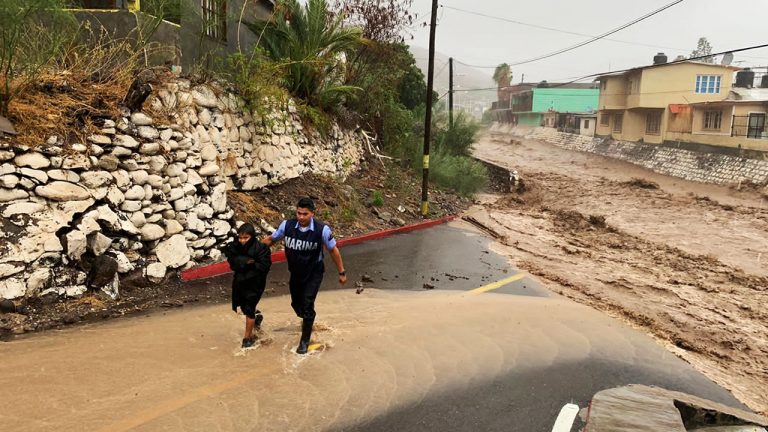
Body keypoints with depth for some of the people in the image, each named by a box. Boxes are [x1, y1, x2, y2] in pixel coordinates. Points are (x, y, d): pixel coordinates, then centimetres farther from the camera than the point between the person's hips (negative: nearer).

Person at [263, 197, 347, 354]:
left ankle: (305, 340, 11)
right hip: (295, 273, 4)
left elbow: (333, 250, -11)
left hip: (314, 274, -3)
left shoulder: (322, 229, -25)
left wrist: (341, 272, -4)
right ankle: (307, 320, 52)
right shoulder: (287, 225, -19)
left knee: (307, 305, -9)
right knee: (296, 303, 17)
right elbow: (271, 239, -1)